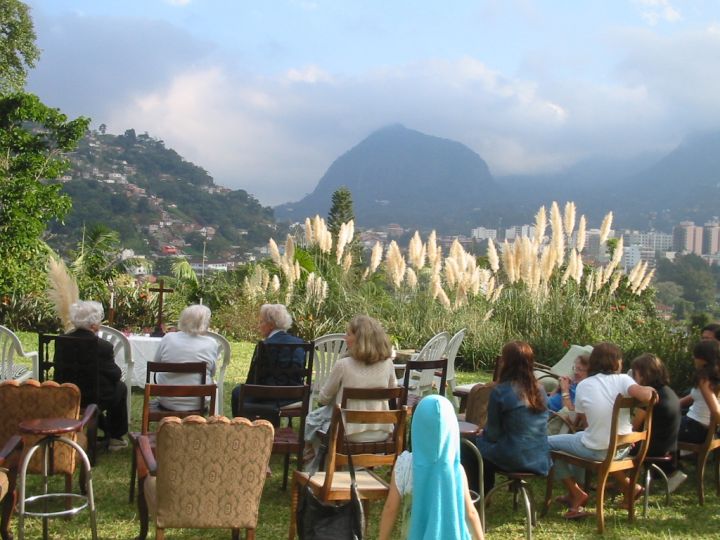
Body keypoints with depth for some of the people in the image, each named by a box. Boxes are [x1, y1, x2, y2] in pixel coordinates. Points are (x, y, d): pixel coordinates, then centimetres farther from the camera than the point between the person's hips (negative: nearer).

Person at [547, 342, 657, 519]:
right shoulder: (622, 379, -7)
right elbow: (645, 395, -25)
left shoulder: (583, 385, -4)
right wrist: (650, 389, -4)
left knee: (549, 443, 17)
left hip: (596, 451, -4)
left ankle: (576, 494, 15)